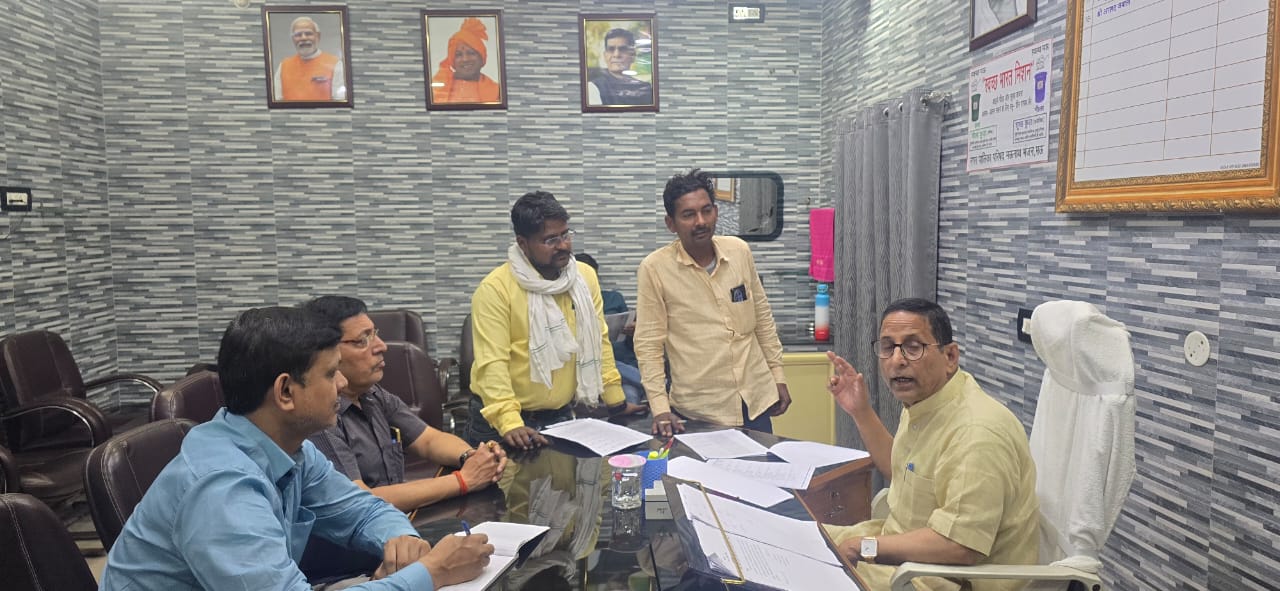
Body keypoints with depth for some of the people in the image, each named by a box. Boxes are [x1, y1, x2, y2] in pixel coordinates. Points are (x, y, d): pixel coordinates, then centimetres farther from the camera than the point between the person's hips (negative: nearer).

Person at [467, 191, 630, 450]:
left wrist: (615, 399, 7)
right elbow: (492, 363, -21)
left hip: (562, 415, 4)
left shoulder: (585, 276, 0)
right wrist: (510, 423, -32)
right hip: (504, 420, -4)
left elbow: (598, 341, 8)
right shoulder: (496, 288, -16)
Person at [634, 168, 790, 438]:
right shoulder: (654, 268, -11)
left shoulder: (740, 251, 1)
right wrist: (660, 408, -14)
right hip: (701, 410, -4)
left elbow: (763, 317, 10)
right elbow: (648, 344, -9)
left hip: (756, 400, 4)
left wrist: (778, 375, 11)